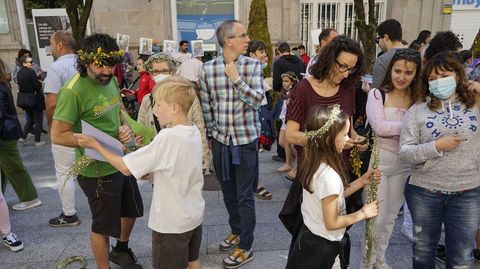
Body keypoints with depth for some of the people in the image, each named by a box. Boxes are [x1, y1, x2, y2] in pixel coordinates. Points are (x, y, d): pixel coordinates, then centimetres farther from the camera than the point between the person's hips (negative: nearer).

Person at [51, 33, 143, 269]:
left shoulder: (110, 80, 0)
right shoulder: (73, 91, -23)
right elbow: (57, 135, -22)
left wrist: (126, 127, -7)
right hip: (97, 170, -8)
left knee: (132, 211, 25)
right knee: (103, 225, 11)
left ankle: (121, 250, 51)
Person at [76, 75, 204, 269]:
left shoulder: (167, 137, -27)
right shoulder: (194, 131, -2)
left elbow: (126, 168, -21)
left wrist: (95, 145, -11)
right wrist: (147, 148, -1)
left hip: (171, 222, -8)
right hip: (194, 216, 8)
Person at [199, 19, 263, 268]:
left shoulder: (253, 65, -5)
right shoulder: (208, 68, -1)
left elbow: (257, 101, -14)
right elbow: (206, 105, 6)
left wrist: (236, 79, -23)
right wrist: (212, 134, 8)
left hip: (246, 140, -3)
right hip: (220, 140, 3)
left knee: (245, 196, 4)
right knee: (228, 192, 18)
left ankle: (245, 248, 18)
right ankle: (236, 231, 40)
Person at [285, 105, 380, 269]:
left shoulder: (313, 163, -6)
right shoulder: (329, 176, -31)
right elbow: (332, 223, -23)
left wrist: (362, 181, 1)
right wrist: (363, 213, -11)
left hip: (308, 235, 7)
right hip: (322, 245, -7)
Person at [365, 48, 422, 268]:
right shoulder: (377, 94, -9)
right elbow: (379, 127, -20)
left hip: (404, 163, 4)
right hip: (378, 160, -4)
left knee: (391, 215, 17)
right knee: (376, 216, 3)